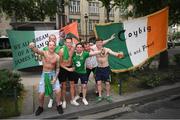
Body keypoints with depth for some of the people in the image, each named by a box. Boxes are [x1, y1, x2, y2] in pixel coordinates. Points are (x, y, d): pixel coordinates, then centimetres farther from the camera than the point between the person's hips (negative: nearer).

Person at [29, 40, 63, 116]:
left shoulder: (57, 56, -6)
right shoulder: (44, 53, -11)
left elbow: (57, 68, 3)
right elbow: (37, 51, -35)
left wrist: (55, 77, -10)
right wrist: (32, 47, -59)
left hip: (53, 74, 1)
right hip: (44, 74, -1)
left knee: (58, 91, -11)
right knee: (41, 93, -2)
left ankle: (58, 106, 15)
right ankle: (40, 107, 26)